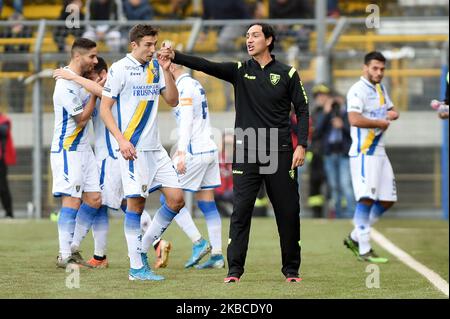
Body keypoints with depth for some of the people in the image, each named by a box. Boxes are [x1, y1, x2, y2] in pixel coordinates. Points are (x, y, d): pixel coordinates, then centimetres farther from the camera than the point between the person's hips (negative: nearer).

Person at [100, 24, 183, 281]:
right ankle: (136, 267, 1)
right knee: (136, 204, -6)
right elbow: (105, 108, -8)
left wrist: (166, 71, -2)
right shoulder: (120, 69, -6)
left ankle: (142, 249, 15)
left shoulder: (155, 67, 12)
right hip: (133, 149, -7)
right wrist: (121, 140, -17)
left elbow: (173, 100, 11)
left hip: (156, 148, 7)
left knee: (177, 199, 2)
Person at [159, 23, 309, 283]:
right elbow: (206, 66, -7)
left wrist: (301, 145, -7)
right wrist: (176, 56, -22)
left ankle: (291, 269, 14)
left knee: (288, 212, 2)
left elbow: (302, 110, 4)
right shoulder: (240, 71, 6)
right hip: (247, 153, 1)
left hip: (280, 153, -1)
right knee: (241, 210, -5)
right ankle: (235, 270, -2)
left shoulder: (287, 74, 3)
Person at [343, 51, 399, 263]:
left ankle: (355, 238, 21)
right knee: (366, 199, -13)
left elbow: (390, 109, 32)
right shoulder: (358, 90, -12)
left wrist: (393, 113, 7)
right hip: (363, 153, -9)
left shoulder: (381, 89, 16)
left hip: (379, 152, 9)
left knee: (387, 200, 9)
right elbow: (354, 119, -26)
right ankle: (364, 250, -10)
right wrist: (380, 123, -14)